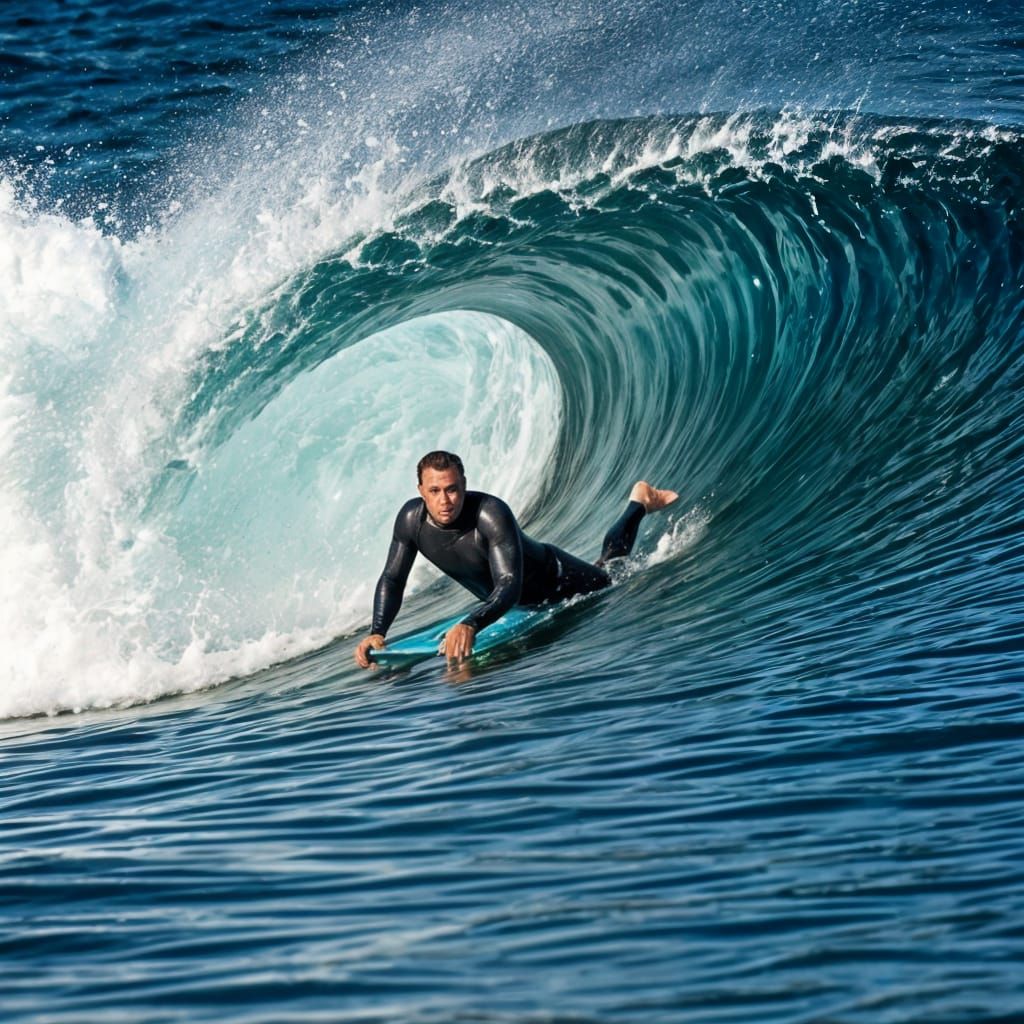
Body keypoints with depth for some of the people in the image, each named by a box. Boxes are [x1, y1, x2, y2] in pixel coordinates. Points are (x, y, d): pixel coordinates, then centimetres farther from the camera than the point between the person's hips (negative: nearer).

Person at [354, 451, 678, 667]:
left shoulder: (491, 514, -45)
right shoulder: (412, 518, -29)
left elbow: (510, 585, -51)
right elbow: (392, 579, -18)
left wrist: (470, 625, -68)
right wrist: (377, 632, -34)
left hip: (554, 579, -5)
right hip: (498, 599, 5)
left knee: (609, 580, 26)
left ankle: (639, 501, 47)